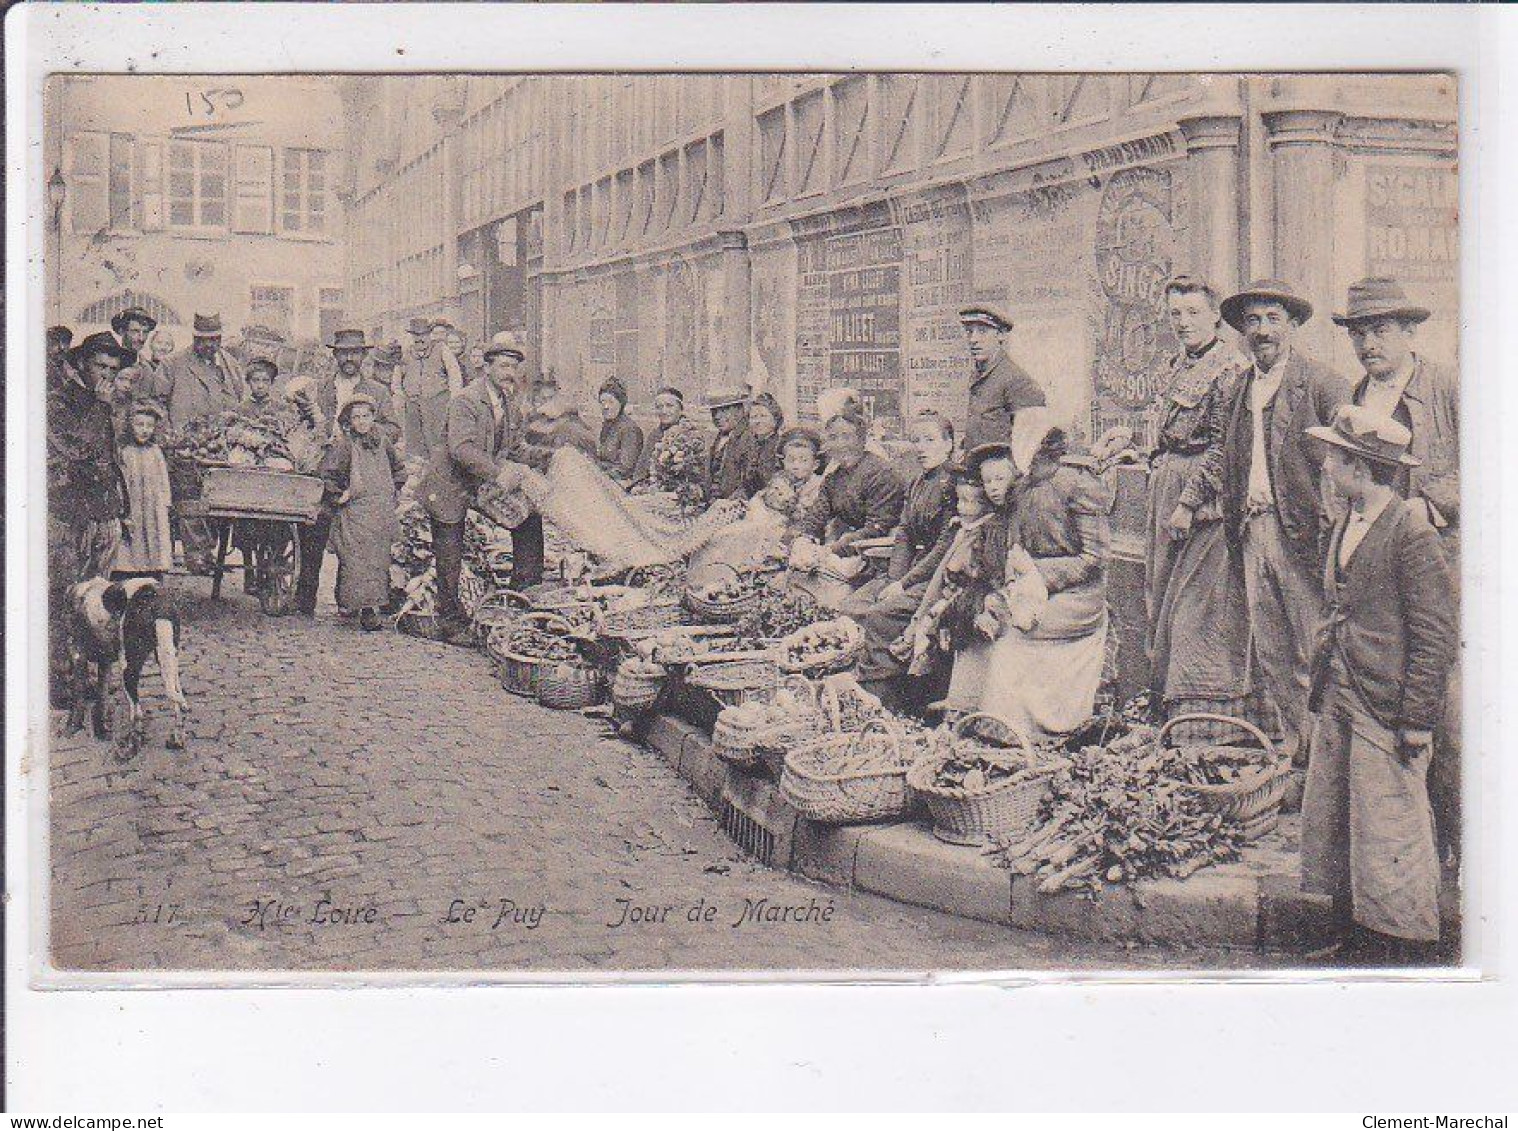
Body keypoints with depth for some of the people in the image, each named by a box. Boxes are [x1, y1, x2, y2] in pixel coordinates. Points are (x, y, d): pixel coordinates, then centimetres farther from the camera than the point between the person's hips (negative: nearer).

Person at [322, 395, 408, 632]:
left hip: (382, 513, 5)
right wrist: (339, 495, -8)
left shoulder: (382, 440, 12)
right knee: (358, 559, -11)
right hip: (354, 513, -5)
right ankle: (365, 606, -12)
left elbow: (398, 469, 27)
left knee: (379, 558, 4)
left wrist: (393, 492, 18)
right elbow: (326, 472, -10)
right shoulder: (343, 444, -4)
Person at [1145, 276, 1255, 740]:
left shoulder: (1229, 367, -11)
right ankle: (1168, 698, 22)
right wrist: (1156, 487, 15)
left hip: (1205, 491, -9)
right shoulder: (1176, 365, 15)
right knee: (1162, 592, 12)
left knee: (1197, 601, -7)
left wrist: (1188, 503, -19)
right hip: (1164, 484, 9)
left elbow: (1223, 447, -17)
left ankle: (1201, 713, -2)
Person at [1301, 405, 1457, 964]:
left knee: (1389, 841, -2)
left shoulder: (1411, 531, -14)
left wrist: (1418, 718, -16)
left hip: (1386, 711, -9)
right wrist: (1322, 682, 16)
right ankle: (1357, 945, 23)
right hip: (1339, 705, 9)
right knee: (1330, 829, 11)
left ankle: (1407, 953, 12)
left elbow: (1437, 634, -14)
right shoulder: (1345, 526, 13)